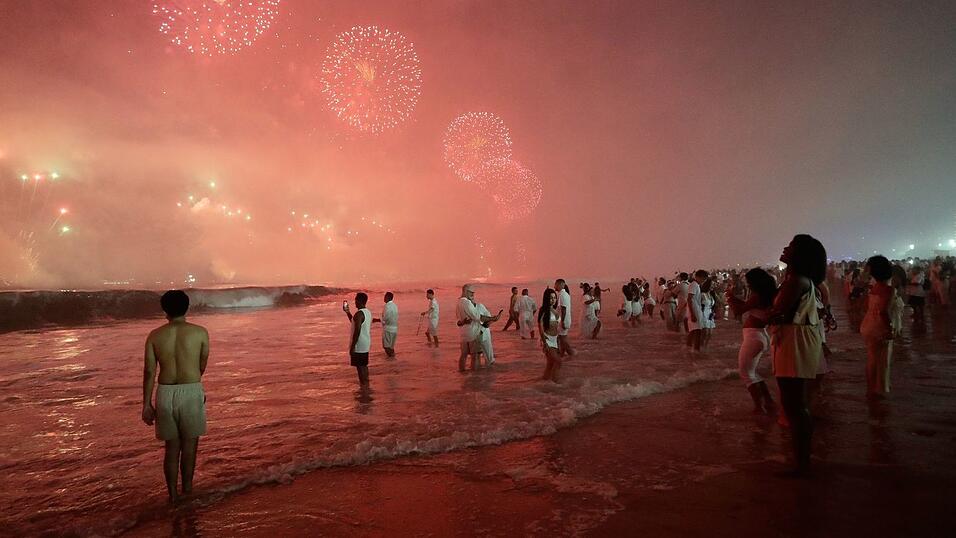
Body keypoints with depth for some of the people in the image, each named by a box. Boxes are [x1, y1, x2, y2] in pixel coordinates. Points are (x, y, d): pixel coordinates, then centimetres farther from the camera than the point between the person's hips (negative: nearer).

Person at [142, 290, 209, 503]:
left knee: (172, 445, 15)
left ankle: (172, 493, 20)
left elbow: (149, 371, 0)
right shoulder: (200, 332, -3)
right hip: (192, 391, -2)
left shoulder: (155, 336, 1)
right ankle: (187, 487, 20)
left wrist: (147, 404, 6)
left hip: (165, 393, 2)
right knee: (189, 442, 14)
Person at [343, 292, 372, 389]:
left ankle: (363, 387, 2)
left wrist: (352, 346, -20)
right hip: (366, 344, 9)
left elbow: (357, 331, -25)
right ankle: (366, 384, 26)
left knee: (360, 366, -1)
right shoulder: (368, 312, 10)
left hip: (359, 345, -9)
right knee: (364, 365, 18)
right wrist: (347, 312, 22)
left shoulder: (359, 314, -20)